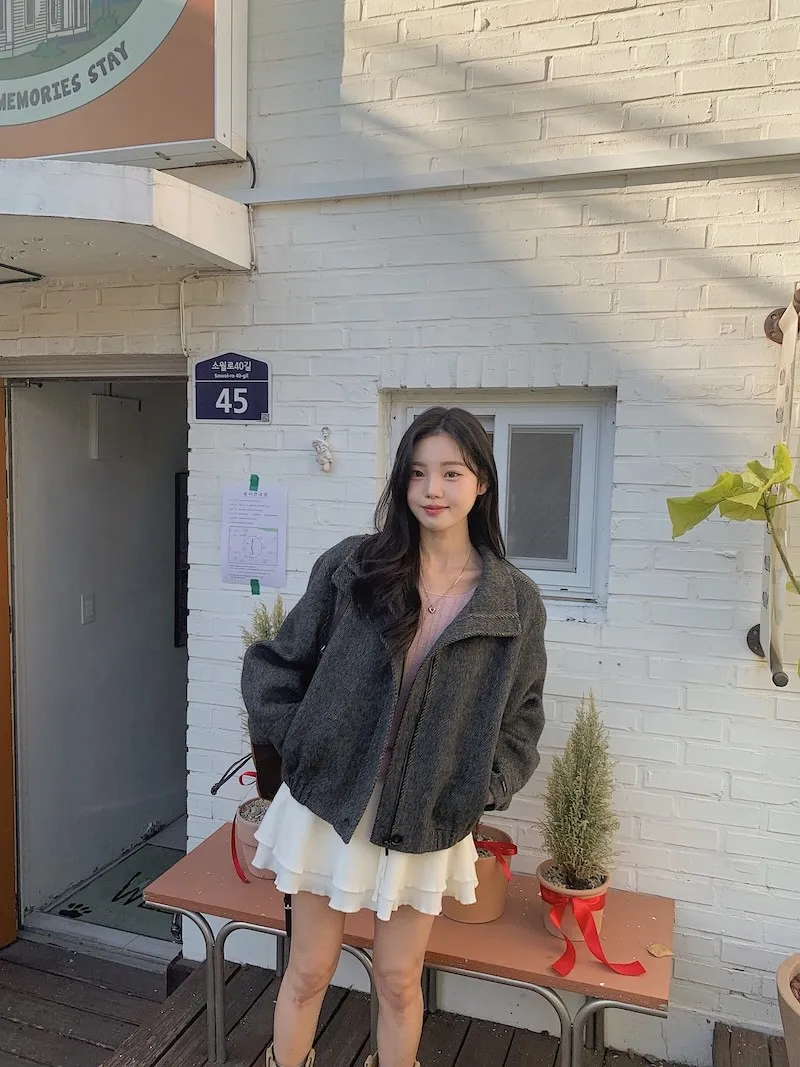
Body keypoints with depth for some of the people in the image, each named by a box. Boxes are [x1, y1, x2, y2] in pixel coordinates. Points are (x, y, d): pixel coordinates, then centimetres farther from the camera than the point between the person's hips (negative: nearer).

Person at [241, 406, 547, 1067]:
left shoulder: (516, 602, -6)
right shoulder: (350, 567, -8)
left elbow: (523, 717, 5)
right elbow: (272, 664, 2)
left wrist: (487, 787, -6)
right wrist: (297, 739, -7)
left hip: (428, 820, 0)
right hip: (332, 801, 0)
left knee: (399, 982, 17)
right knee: (308, 973, 17)